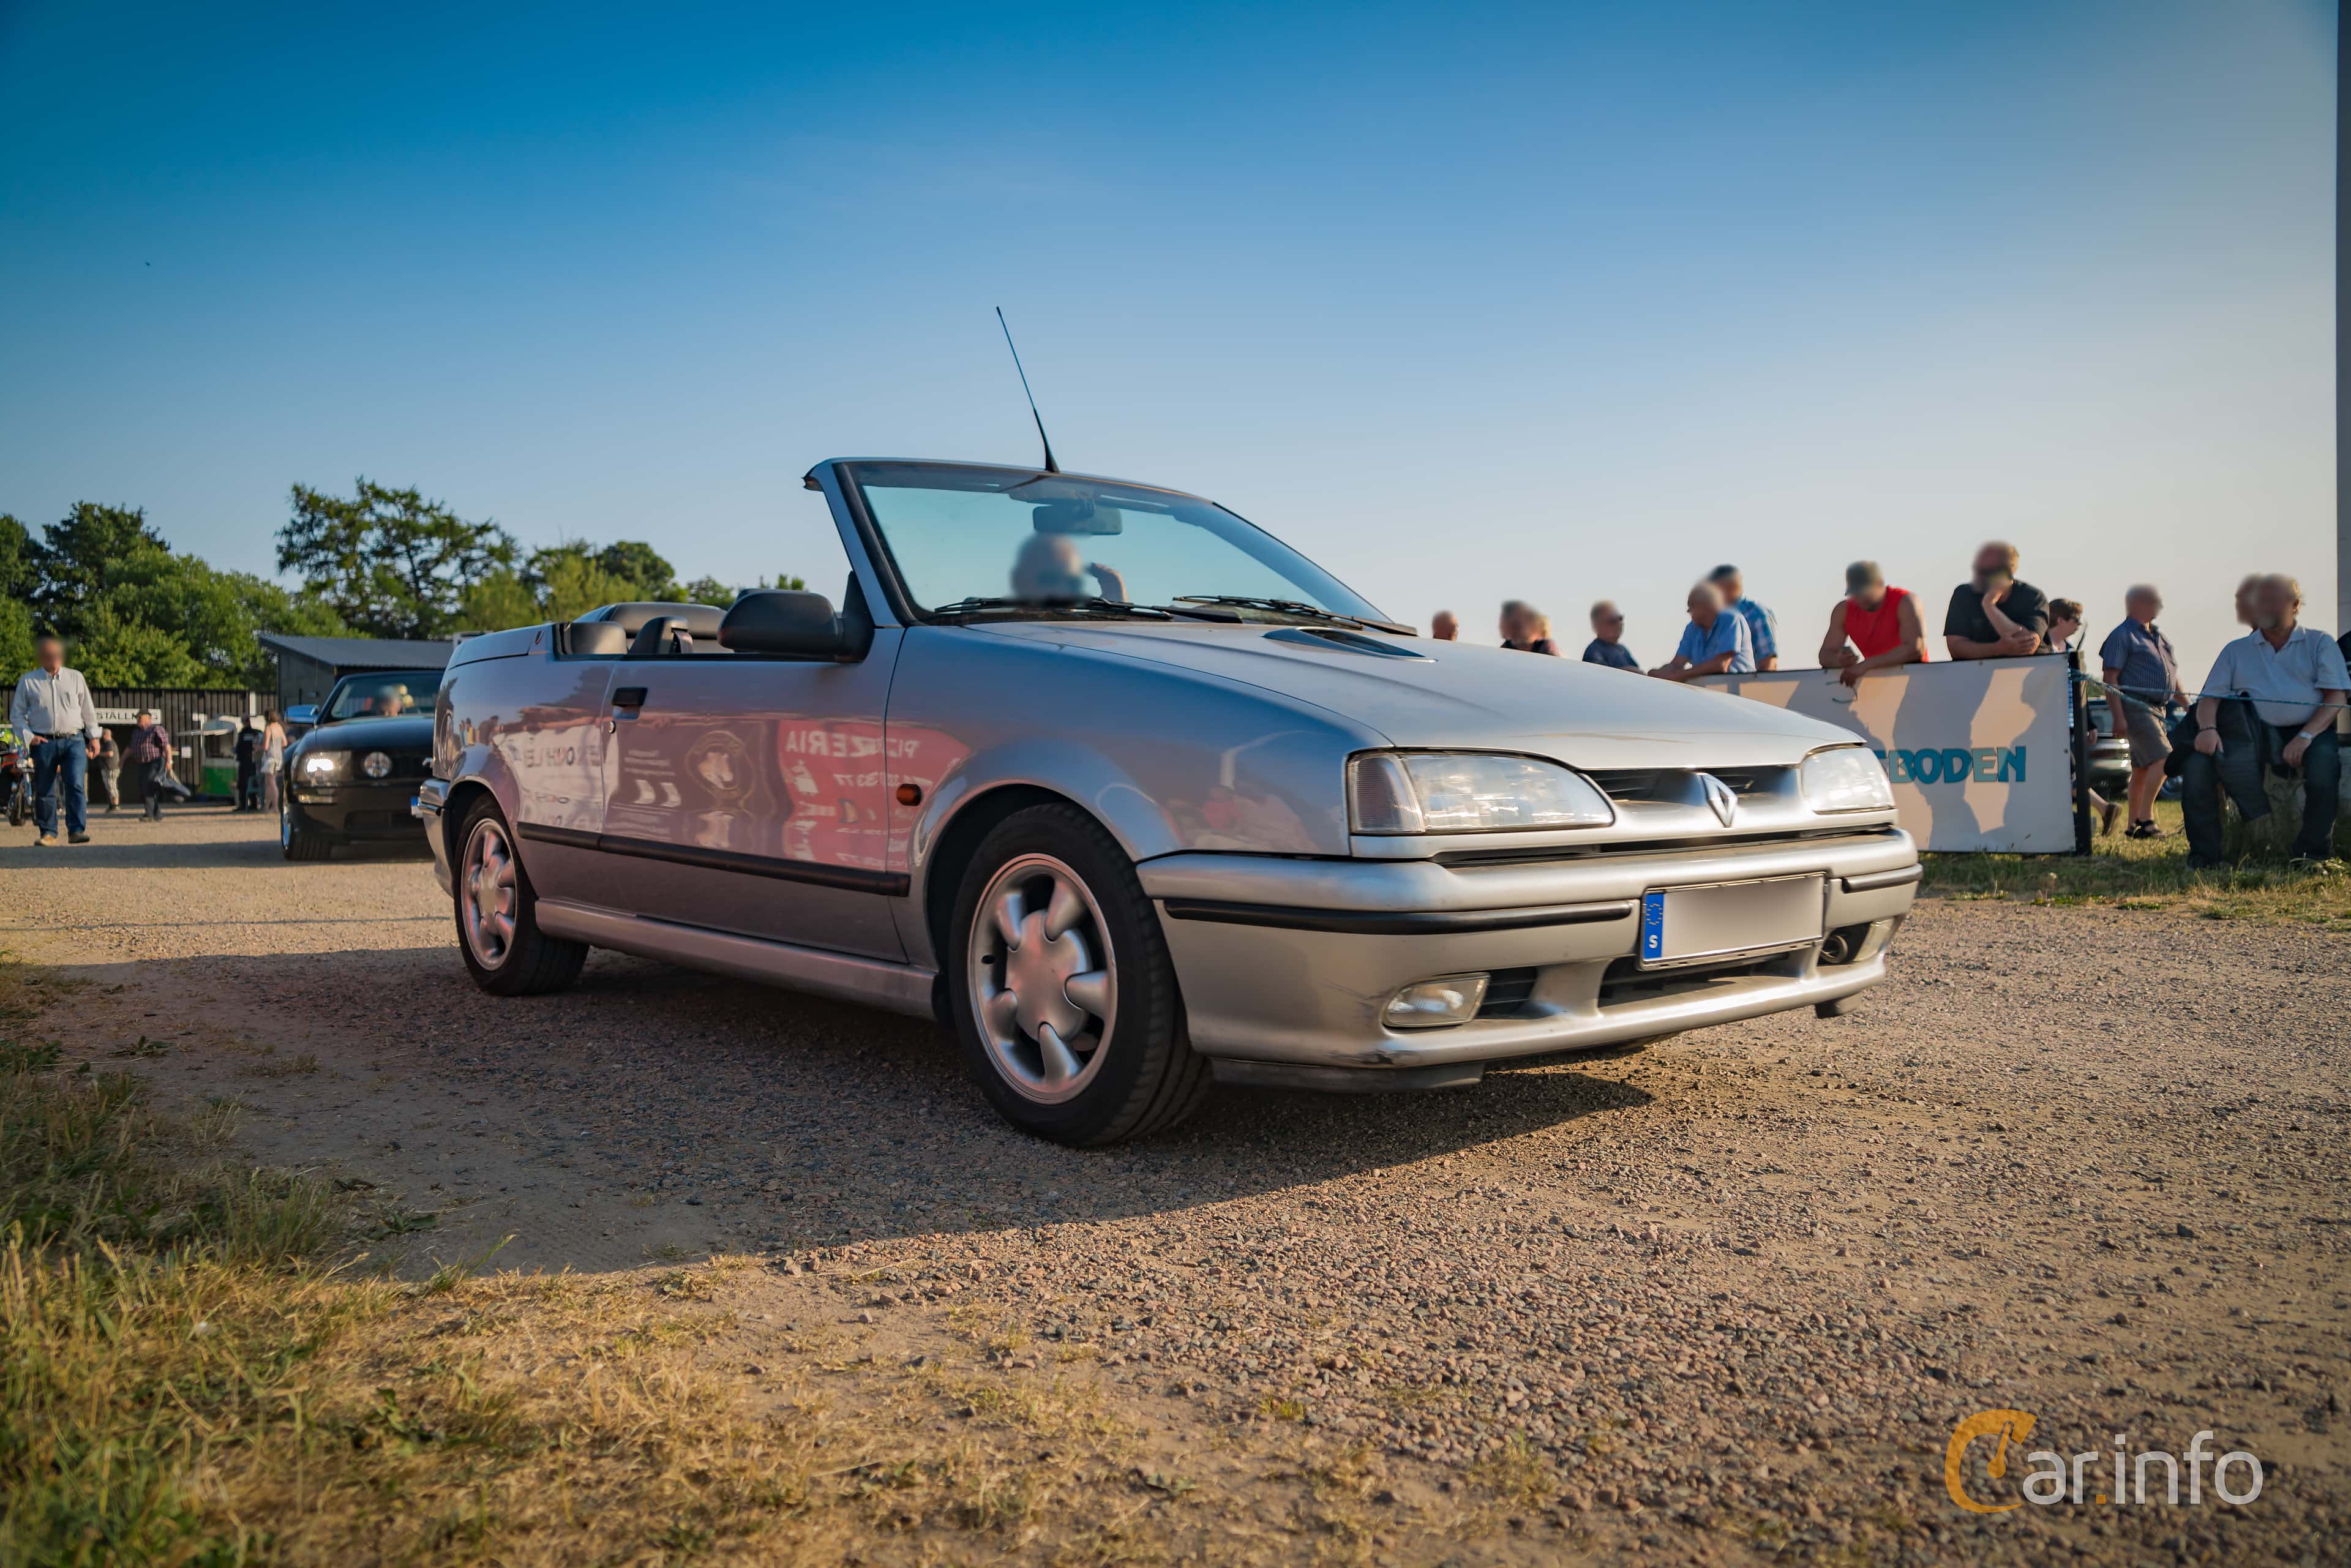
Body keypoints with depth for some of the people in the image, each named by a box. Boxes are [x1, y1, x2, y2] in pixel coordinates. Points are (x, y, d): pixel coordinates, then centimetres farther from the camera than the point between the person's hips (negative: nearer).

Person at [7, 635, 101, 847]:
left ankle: (77, 830, -15)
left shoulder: (75, 678, 9)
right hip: (44, 742, 0)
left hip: (74, 741, 0)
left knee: (76, 785, -13)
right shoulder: (28, 681, 6)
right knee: (45, 791, 4)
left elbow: (88, 709, 14)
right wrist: (29, 736, -4)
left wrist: (94, 737, 10)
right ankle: (47, 833, 13)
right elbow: (16, 714, 9)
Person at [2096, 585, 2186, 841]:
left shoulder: (2159, 637, 21)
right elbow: (2110, 678, -13)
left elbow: (2172, 677, 28)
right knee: (2164, 759, -20)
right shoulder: (2122, 636, -6)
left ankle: (2134, 825, 15)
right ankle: (2145, 820, -19)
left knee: (2142, 768, 10)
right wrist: (2119, 717, -19)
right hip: (2136, 707, -9)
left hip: (2158, 709, 9)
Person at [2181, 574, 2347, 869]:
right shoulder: (2236, 650, 19)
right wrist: (2208, 728, -16)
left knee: (2324, 758, -35)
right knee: (2197, 764, -24)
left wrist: (2306, 735, -17)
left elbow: (2335, 697, 1)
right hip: (2252, 738, 2)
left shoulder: (2319, 643, 13)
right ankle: (2203, 855, -16)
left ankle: (2314, 854, -21)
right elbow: (2209, 697, 8)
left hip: (2307, 732, -2)